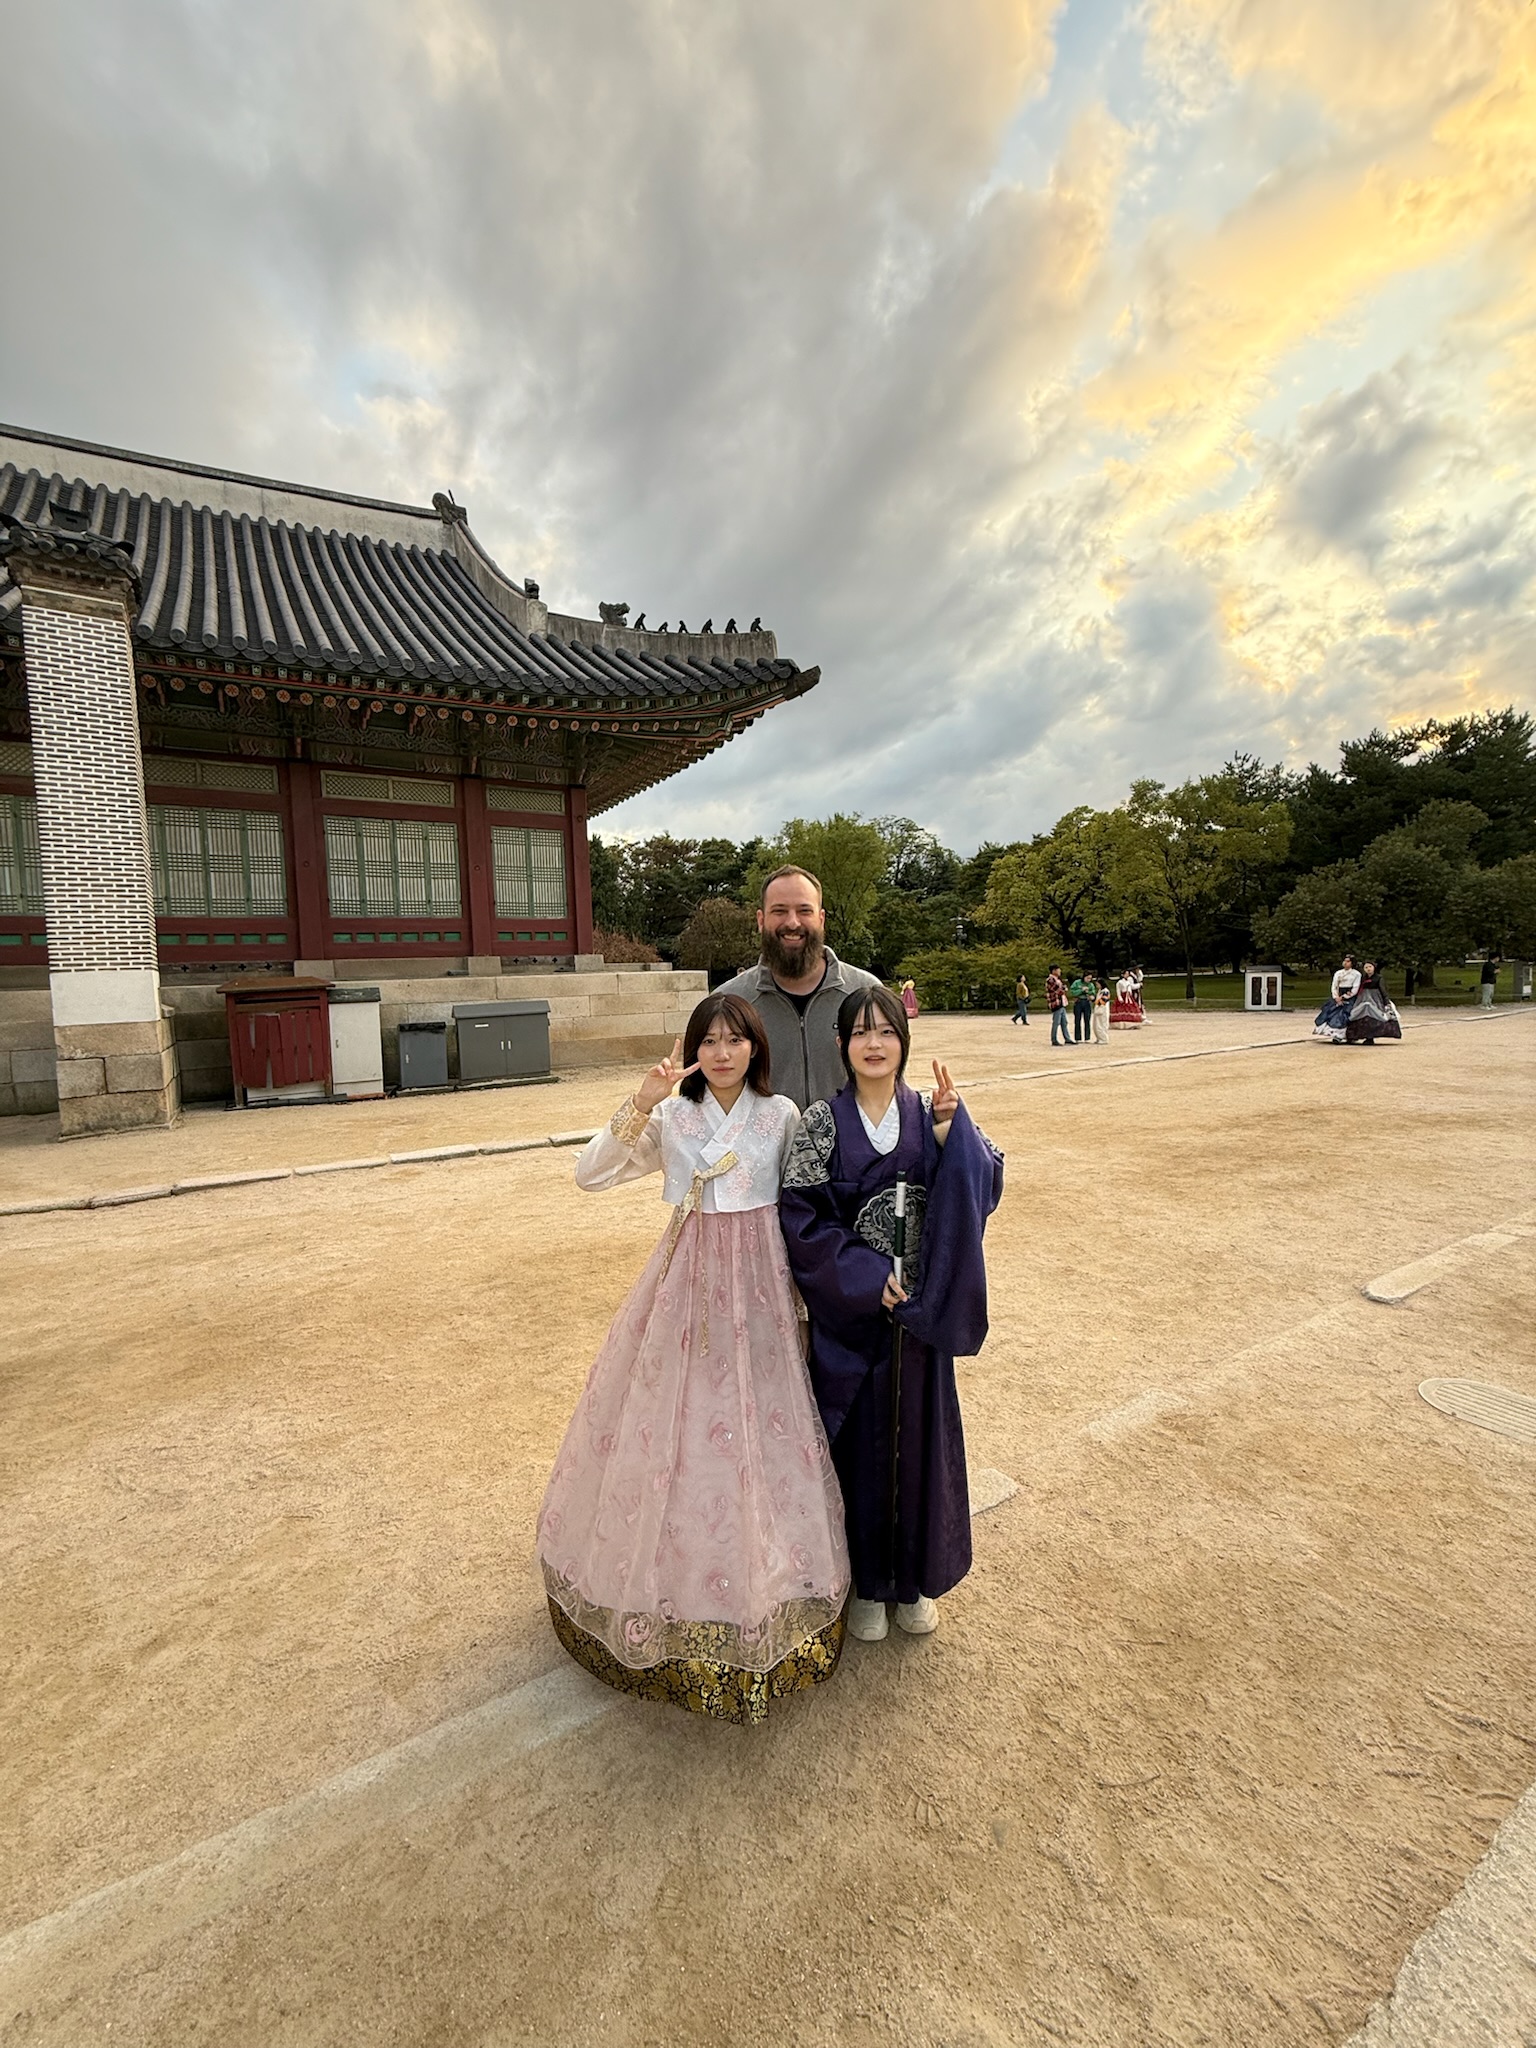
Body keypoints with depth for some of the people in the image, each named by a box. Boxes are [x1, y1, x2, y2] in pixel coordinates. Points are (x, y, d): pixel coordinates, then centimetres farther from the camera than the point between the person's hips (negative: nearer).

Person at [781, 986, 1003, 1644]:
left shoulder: (932, 1116, -1)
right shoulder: (822, 1123, -8)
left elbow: (983, 1187, -9)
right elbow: (800, 1217, -11)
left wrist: (950, 1127, -23)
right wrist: (866, 1275, -16)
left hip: (919, 1310, 2)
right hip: (849, 1309, -2)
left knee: (918, 1432, 15)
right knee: (857, 1436, 10)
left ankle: (914, 1576, 39)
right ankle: (864, 1581, 34)